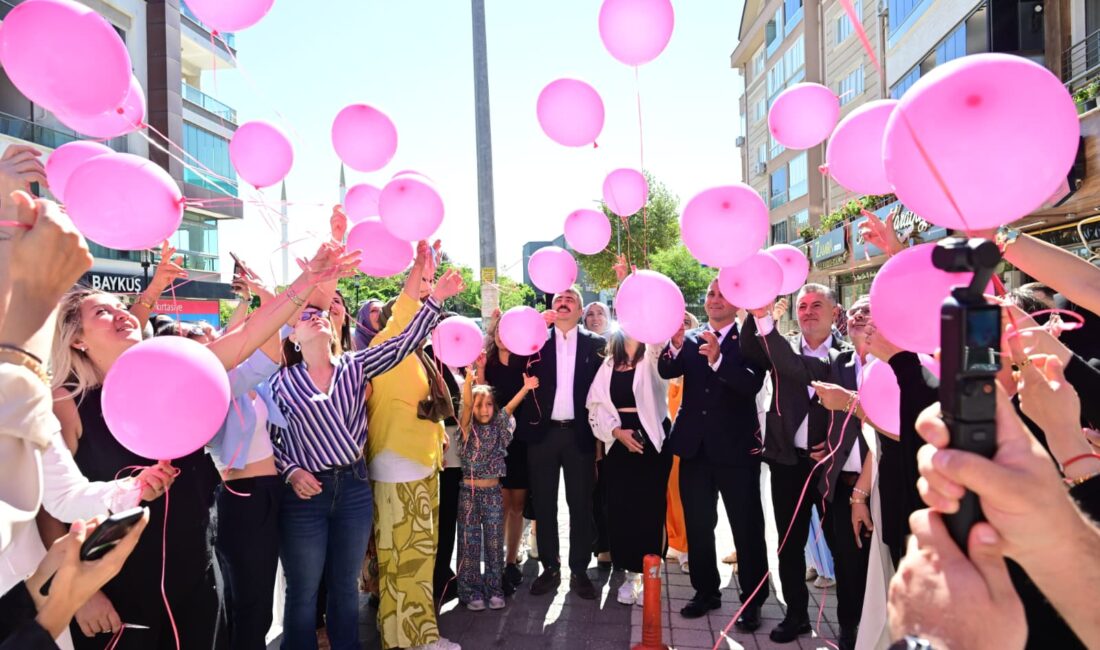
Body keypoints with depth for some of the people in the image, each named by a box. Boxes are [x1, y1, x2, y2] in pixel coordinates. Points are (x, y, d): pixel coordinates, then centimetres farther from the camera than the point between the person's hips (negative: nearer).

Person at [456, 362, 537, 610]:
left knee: (494, 542, 8)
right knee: (470, 543, 4)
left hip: (493, 492, 3)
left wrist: (525, 388, -20)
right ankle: (471, 591, 16)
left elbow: (509, 408, -5)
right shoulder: (467, 428, -6)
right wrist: (469, 378, -38)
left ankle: (494, 589, 20)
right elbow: (467, 404, -21)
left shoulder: (497, 427, 5)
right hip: (470, 492, -3)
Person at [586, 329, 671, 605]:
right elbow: (596, 405, 6)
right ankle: (631, 573, 20)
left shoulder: (653, 355, -1)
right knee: (619, 508, 4)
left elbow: (664, 352, -27)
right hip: (617, 443, 3)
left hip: (650, 441, -3)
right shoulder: (608, 363, 10)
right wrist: (616, 431, -10)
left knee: (650, 508, 0)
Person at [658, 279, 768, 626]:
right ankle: (706, 591, 31)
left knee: (747, 527, 5)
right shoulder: (690, 339, 7)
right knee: (698, 526, 14)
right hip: (695, 446, 4)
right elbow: (666, 371, -9)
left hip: (736, 447, -4)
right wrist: (675, 345, -28)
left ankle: (752, 600, 22)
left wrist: (718, 359, -34)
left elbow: (753, 384, -19)